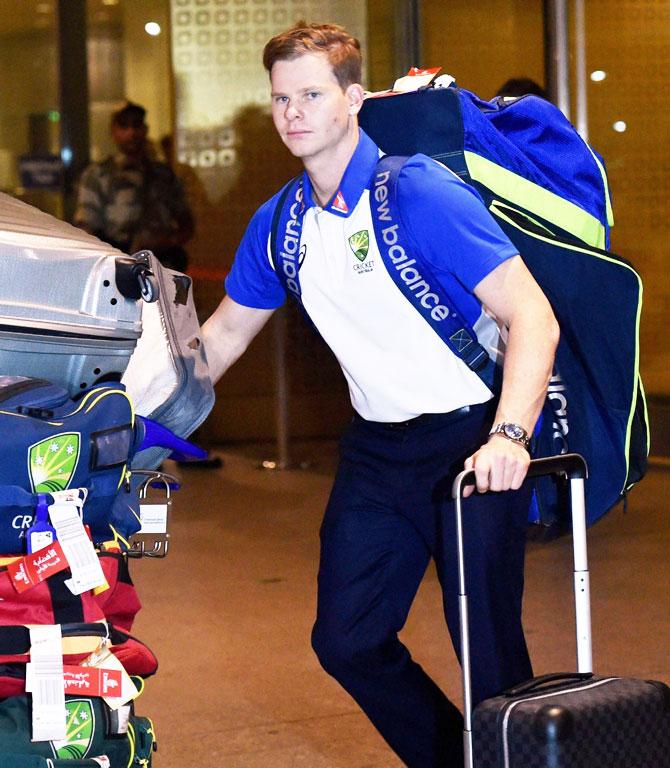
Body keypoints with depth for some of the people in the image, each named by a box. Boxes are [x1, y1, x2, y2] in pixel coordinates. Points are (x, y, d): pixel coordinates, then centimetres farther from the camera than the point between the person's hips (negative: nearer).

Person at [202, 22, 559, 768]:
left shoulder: (420, 192, -17)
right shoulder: (280, 224, 4)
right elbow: (225, 333, 20)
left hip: (470, 444, -7)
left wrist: (508, 435, -36)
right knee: (346, 642, 10)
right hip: (377, 449, 7)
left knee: (488, 650, -6)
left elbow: (533, 317, -23)